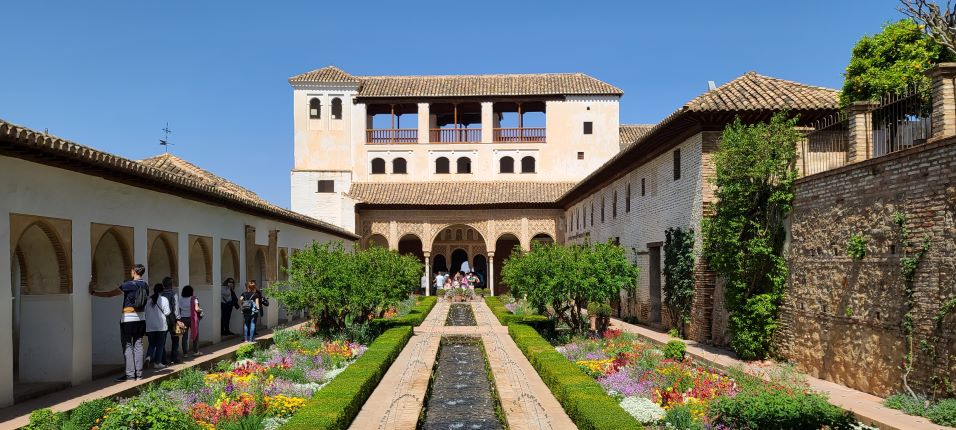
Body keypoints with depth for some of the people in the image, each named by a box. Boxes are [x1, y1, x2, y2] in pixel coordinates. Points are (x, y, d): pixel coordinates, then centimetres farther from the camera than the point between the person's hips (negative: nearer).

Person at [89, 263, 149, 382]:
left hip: (128, 318, -6)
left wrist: (93, 292, 0)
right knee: (138, 345, 7)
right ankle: (139, 373, 7)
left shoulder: (129, 285, -11)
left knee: (127, 345, -1)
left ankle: (130, 374, -4)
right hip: (141, 317, 6)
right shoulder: (145, 285, 7)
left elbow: (110, 294, -8)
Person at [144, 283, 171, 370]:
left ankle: (148, 357, -9)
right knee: (160, 345, 6)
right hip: (161, 326, -3)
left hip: (150, 326, 3)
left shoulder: (148, 300, 5)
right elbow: (167, 312, -8)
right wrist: (171, 311, 12)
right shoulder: (164, 299, -6)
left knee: (151, 344, 15)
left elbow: (145, 312, 6)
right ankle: (157, 363, 8)